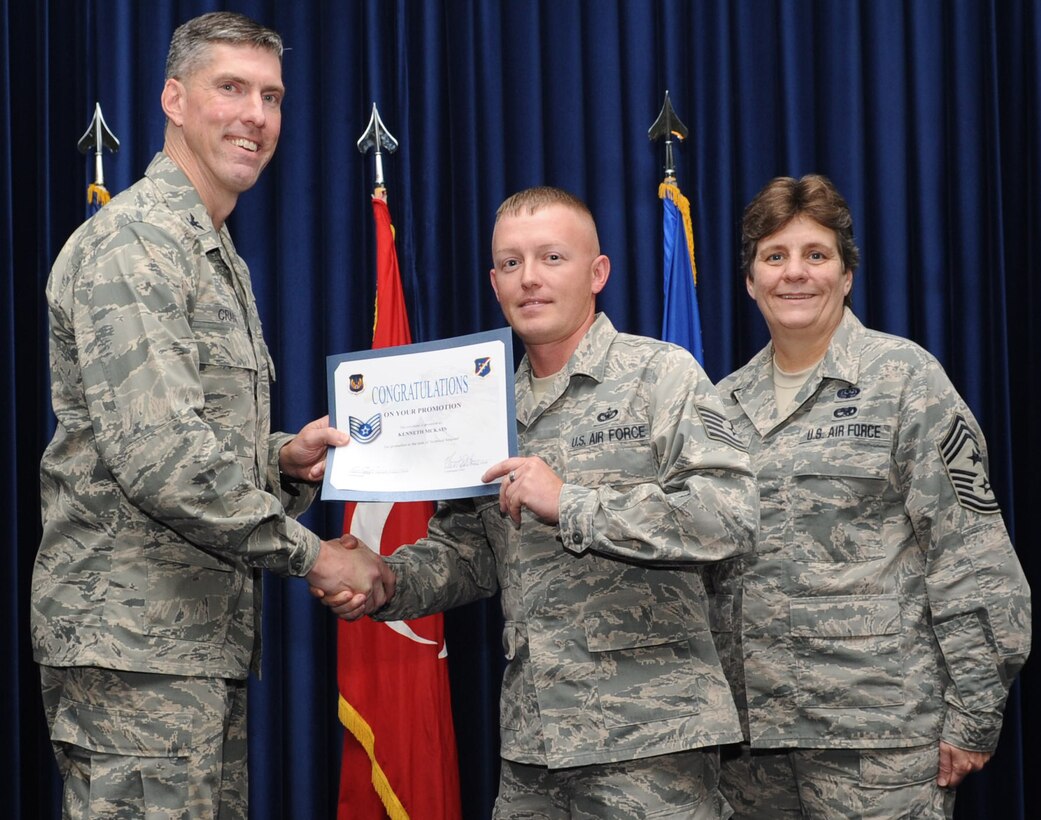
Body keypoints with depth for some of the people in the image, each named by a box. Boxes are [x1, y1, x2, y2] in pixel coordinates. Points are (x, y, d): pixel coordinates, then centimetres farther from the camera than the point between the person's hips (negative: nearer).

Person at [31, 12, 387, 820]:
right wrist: (309, 553, -14)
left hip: (207, 639, 10)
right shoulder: (131, 243, -11)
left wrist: (284, 458, 5)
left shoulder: (221, 261, 21)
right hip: (136, 638, -10)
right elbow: (158, 455, -22)